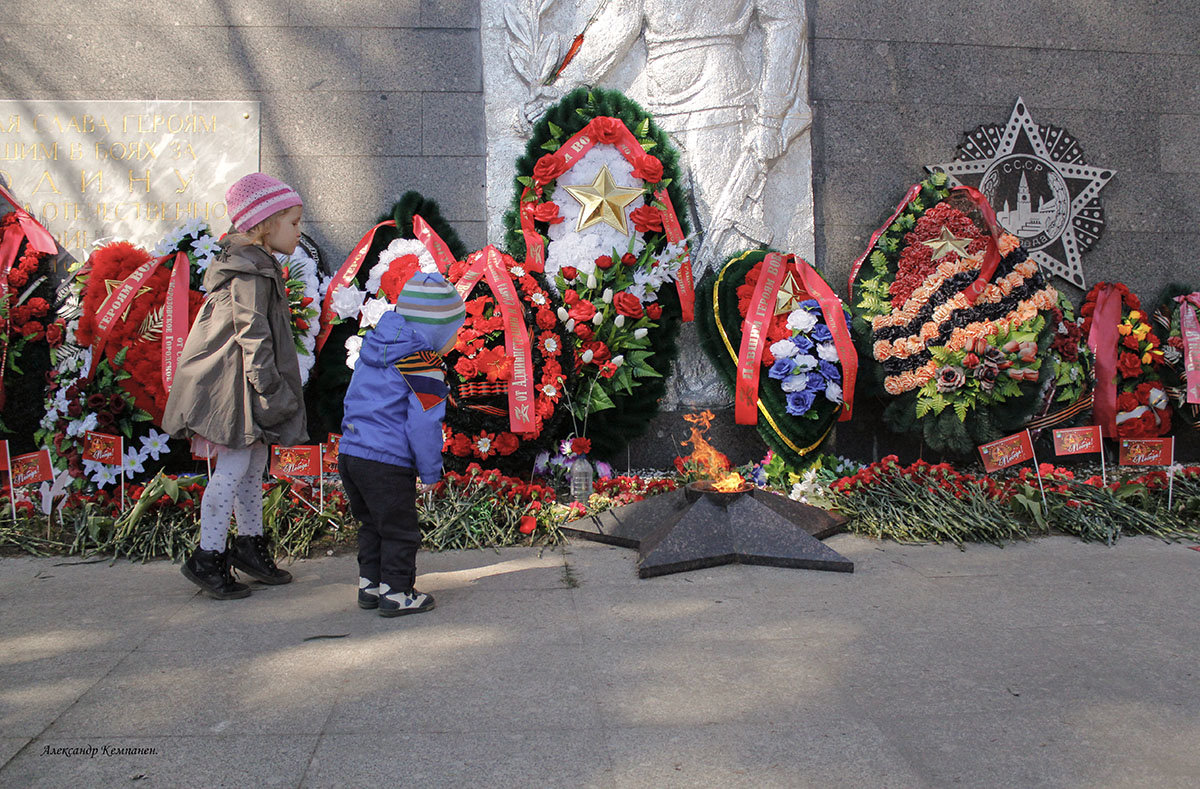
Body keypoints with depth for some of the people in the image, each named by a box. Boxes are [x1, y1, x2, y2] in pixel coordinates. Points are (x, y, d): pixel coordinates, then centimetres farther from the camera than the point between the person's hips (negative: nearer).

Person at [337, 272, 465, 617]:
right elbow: (424, 424, -16)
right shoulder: (424, 365, -14)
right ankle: (395, 593, 14)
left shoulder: (372, 349, 13)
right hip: (387, 464, -8)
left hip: (349, 454, 9)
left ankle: (370, 585, 30)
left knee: (371, 524, 22)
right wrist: (430, 472, -6)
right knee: (399, 530, 6)